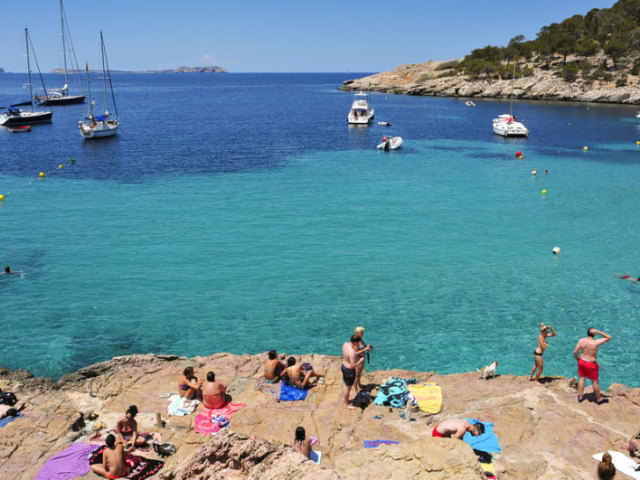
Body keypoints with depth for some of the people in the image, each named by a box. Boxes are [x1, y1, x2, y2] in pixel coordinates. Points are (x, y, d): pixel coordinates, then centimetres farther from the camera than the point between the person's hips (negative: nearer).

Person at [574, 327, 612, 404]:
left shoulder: (581, 340, -11)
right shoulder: (595, 342, -23)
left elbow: (575, 352, -6)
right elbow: (609, 337, -13)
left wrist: (577, 359, 12)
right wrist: (598, 332, -17)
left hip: (582, 361, 4)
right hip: (591, 364, -4)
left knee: (582, 379, 18)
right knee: (595, 381, 12)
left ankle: (580, 397, 29)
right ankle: (599, 399, 27)